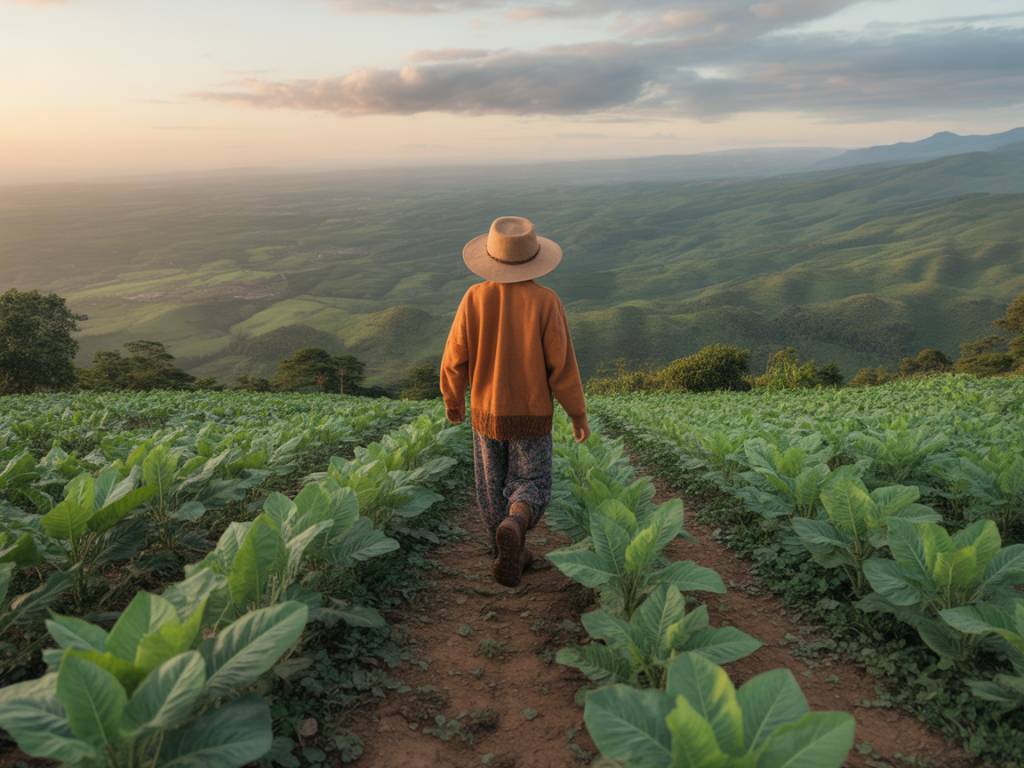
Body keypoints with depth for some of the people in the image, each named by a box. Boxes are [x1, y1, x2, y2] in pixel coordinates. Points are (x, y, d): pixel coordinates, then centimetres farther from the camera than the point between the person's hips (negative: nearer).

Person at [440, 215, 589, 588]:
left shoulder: (474, 298, -11)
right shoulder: (545, 301, -16)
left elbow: (455, 360, -6)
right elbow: (562, 365, -15)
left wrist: (453, 400, 12)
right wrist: (579, 414, -3)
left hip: (486, 413, 2)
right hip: (531, 416, -2)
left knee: (494, 488, 19)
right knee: (530, 487, 8)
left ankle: (511, 556, 28)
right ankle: (513, 529, -23)